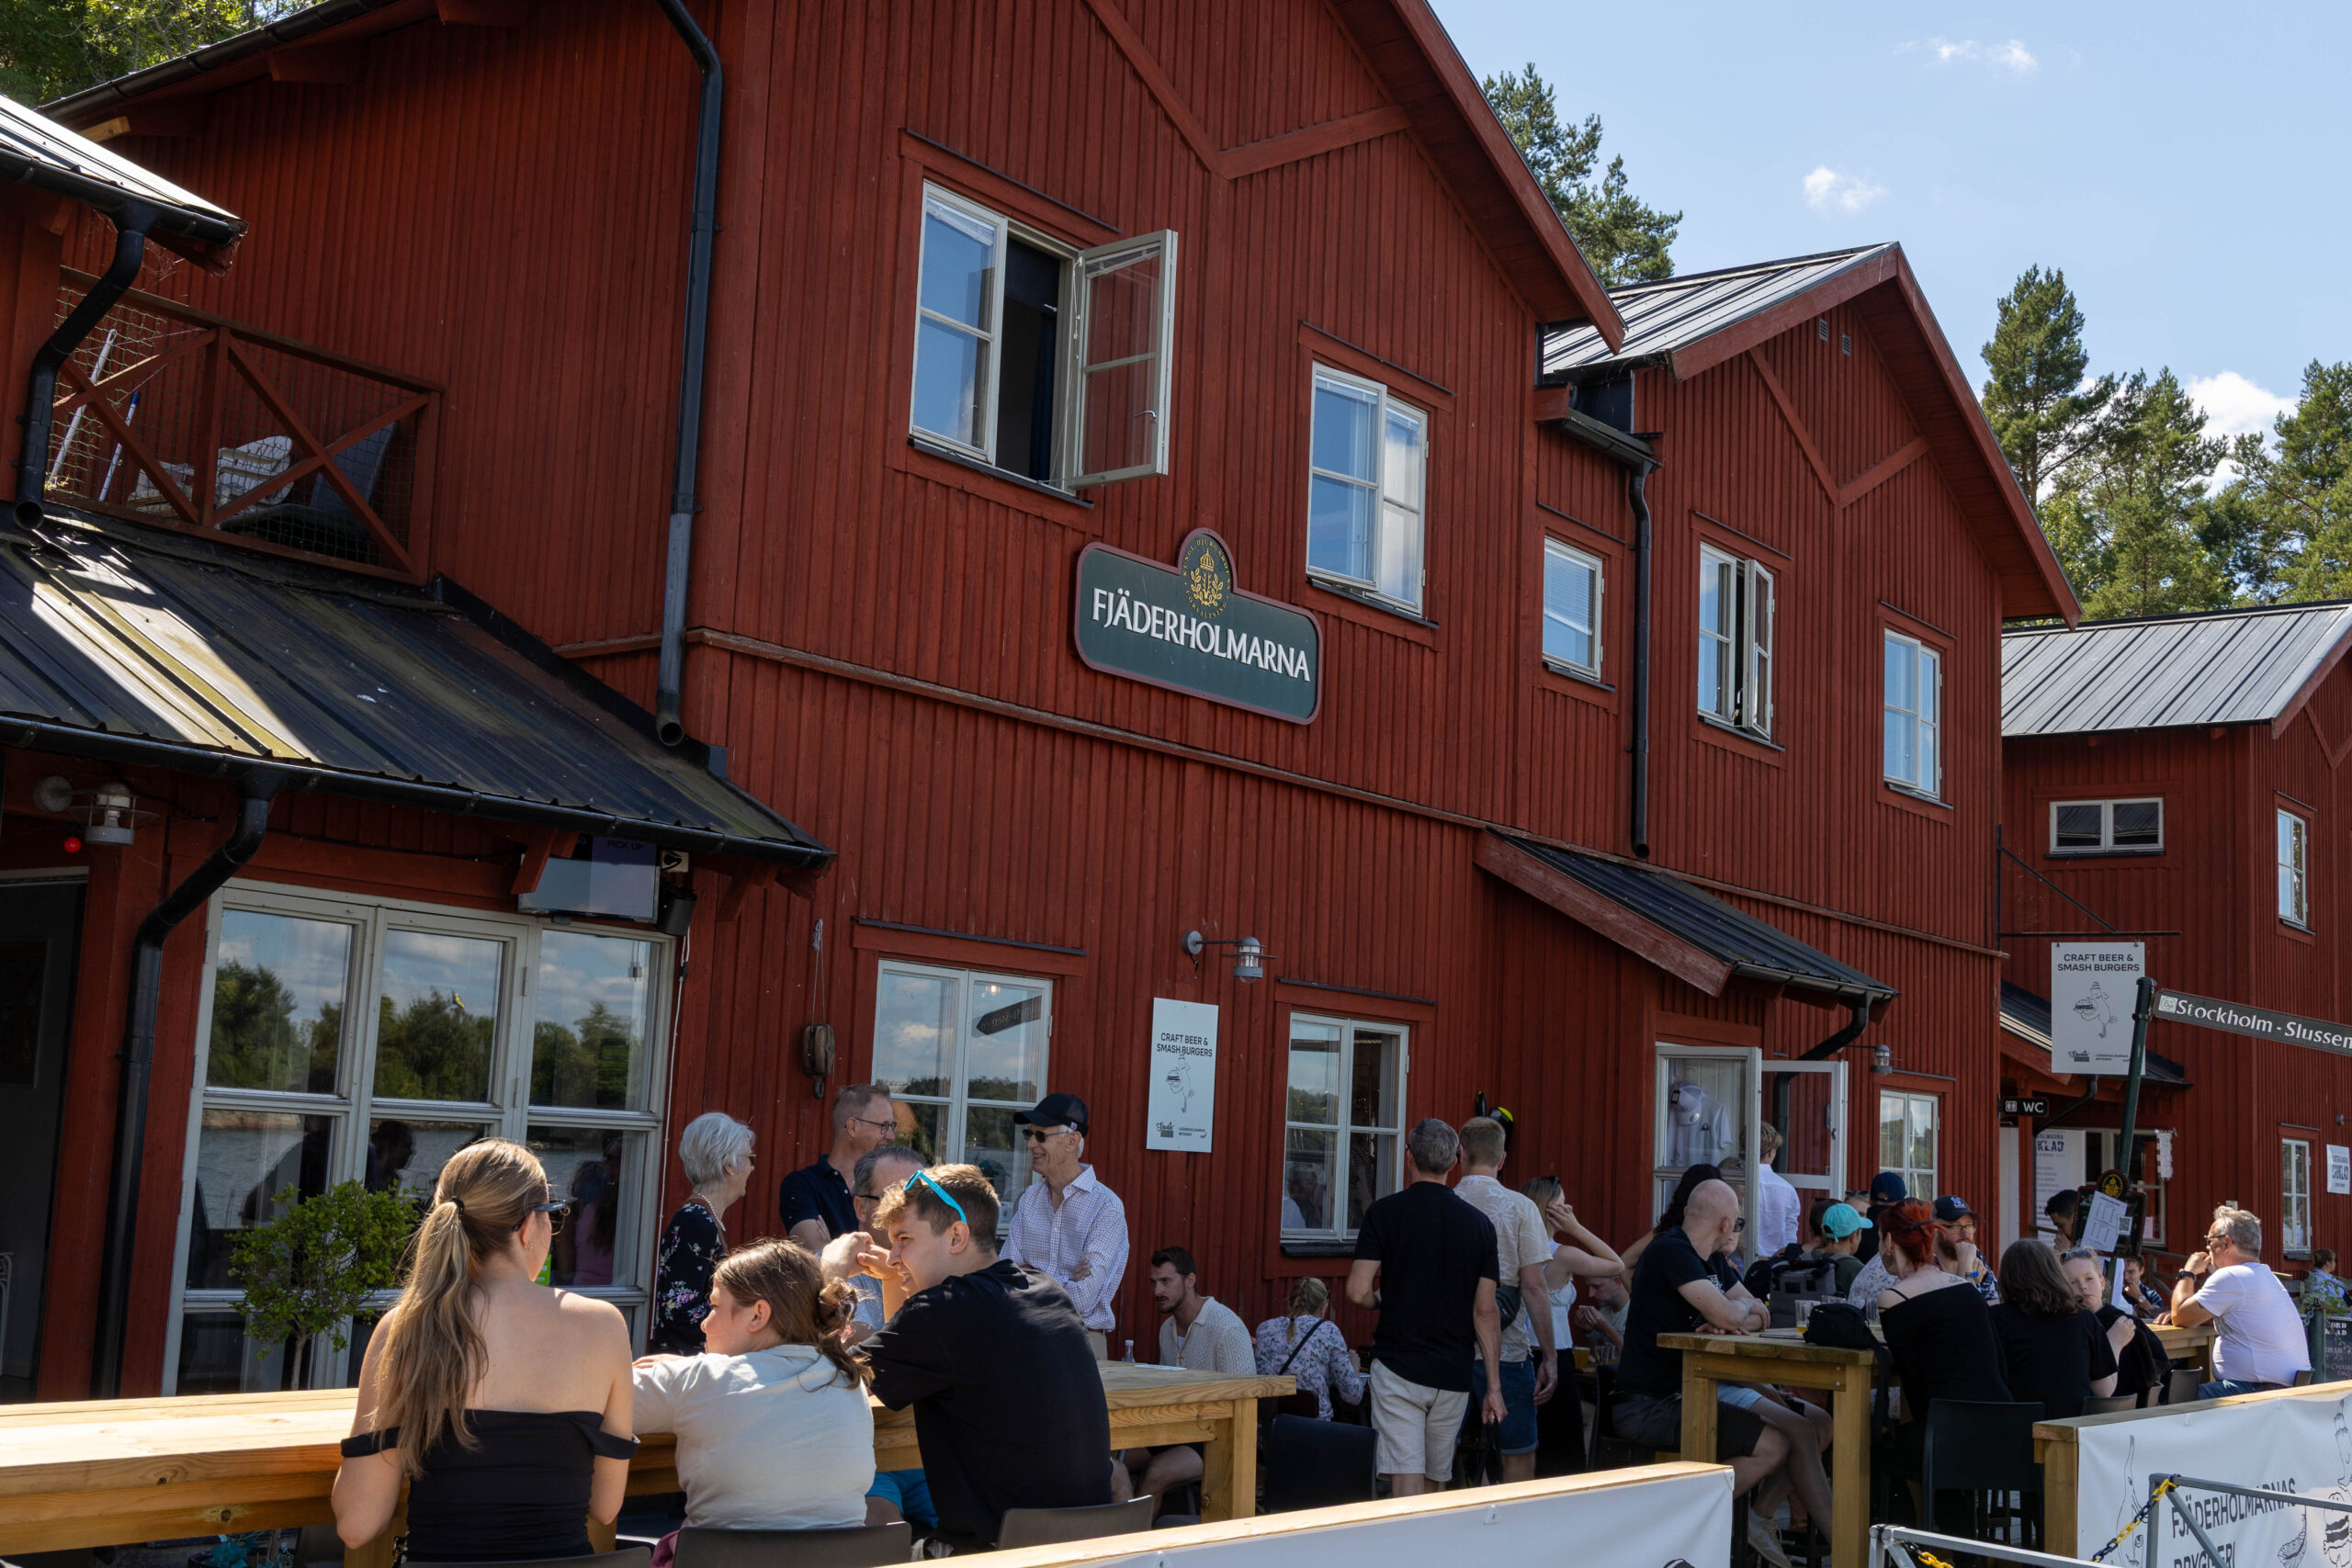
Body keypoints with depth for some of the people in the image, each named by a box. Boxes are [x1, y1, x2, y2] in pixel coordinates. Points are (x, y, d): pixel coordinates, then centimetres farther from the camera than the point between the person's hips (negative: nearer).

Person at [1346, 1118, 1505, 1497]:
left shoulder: (1385, 1212, -6)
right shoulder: (1479, 1224, 2)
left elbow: (1357, 1292, -12)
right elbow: (1485, 1312, 2)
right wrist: (1494, 1387, 6)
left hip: (1398, 1367, -3)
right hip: (1454, 1373, 3)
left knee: (1406, 1483, -6)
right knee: (1434, 1483, 16)